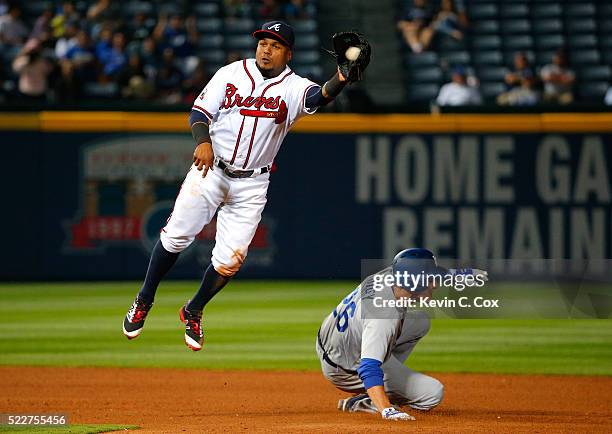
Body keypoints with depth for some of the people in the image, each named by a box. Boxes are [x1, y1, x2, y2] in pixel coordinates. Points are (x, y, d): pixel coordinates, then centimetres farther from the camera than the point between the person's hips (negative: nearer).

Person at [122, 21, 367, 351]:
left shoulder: (293, 88, -5)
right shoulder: (231, 74, 1)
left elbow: (319, 96, -27)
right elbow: (200, 112, -1)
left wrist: (339, 81, -49)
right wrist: (203, 141, -23)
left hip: (251, 185, 0)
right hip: (210, 169, 0)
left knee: (230, 260, -3)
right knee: (176, 236, -5)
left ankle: (193, 312, 22)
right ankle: (144, 302, 16)